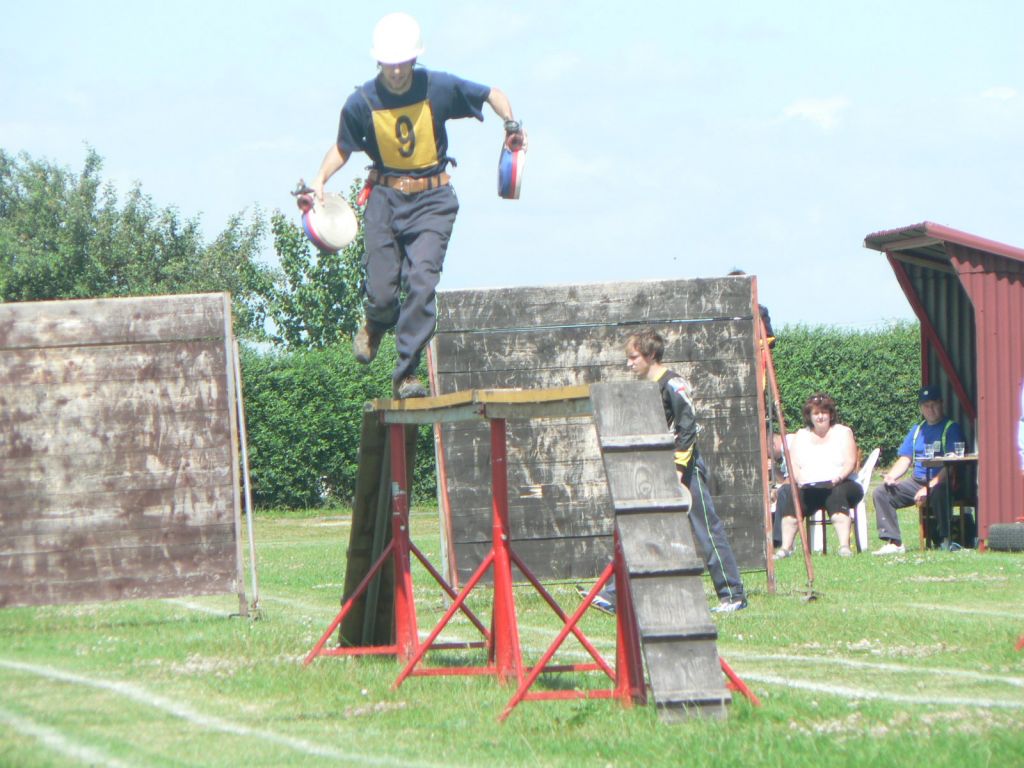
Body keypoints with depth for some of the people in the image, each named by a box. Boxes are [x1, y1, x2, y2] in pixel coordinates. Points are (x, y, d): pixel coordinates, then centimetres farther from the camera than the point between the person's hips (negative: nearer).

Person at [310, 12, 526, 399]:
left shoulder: (440, 87, -10)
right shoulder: (361, 103, -9)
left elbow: (492, 94, 4)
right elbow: (343, 147, 8)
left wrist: (510, 123, -13)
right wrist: (320, 179, -7)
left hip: (432, 199, -1)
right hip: (386, 197, 1)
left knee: (422, 283, -16)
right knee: (381, 291, -4)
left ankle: (406, 373, -9)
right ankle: (376, 324, 35)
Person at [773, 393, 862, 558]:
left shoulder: (843, 432, 12)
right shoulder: (800, 436, 19)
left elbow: (850, 462, 0)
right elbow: (793, 464, 7)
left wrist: (838, 478, -20)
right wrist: (800, 480, -14)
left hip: (837, 485, -2)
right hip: (808, 488, 2)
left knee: (837, 493, -37)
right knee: (788, 493, -29)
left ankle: (845, 546, -46)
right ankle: (785, 547, -35)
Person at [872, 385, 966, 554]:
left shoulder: (950, 428, -4)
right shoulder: (917, 429, 18)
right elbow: (905, 460, 17)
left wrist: (929, 488, -23)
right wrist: (891, 476, -5)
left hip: (940, 482, -7)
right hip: (916, 481, 7)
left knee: (938, 493, -41)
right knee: (881, 493, -8)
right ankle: (893, 543, -14)